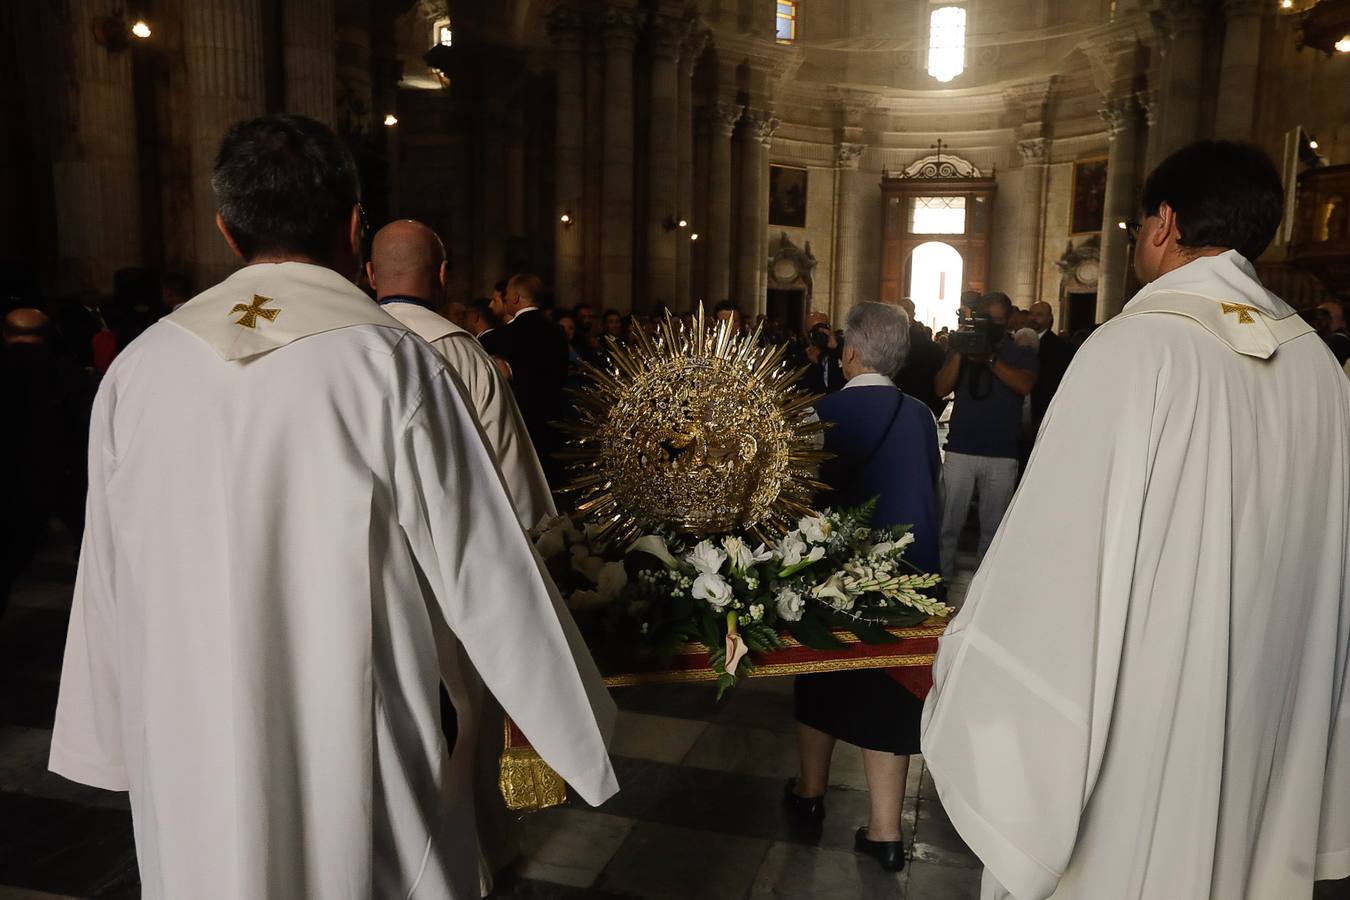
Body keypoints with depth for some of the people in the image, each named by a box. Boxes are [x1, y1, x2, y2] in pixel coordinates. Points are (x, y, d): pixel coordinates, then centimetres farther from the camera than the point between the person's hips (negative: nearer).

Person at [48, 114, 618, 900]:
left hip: (188, 758, 4)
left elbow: (108, 584, 4)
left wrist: (118, 742, 18)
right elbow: (487, 575, -14)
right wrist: (581, 726, -1)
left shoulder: (139, 369, -5)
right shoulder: (393, 364, -17)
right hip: (360, 761, -3)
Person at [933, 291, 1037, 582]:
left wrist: (990, 359, -20)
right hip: (960, 449, 1)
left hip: (1002, 454, 0)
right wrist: (960, 354, -13)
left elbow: (1025, 385, -13)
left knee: (993, 526, 6)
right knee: (949, 523, 0)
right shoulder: (961, 349, 11)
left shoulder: (1021, 353, 8)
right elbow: (941, 388, -3)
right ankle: (941, 577, 9)